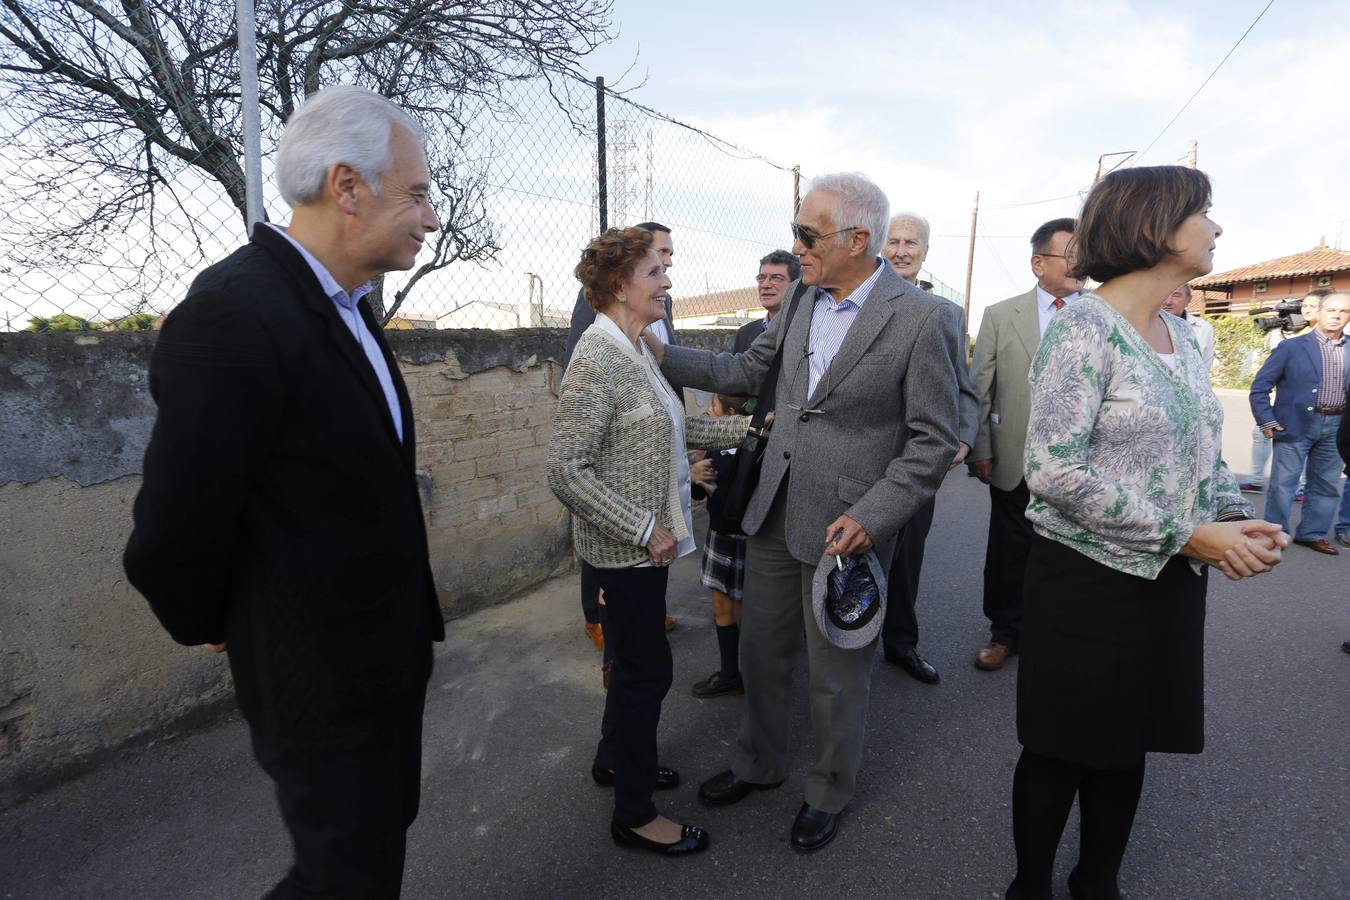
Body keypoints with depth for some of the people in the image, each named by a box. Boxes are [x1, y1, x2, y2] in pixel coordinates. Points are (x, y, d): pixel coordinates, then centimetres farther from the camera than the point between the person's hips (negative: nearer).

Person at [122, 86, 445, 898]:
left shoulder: (346, 306, 5)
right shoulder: (233, 314, -25)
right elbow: (174, 533, -21)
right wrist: (208, 626, -2)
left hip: (388, 650, 8)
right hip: (321, 678, -8)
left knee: (382, 834, 25)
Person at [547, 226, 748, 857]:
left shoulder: (636, 350, 9)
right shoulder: (597, 359, -20)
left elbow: (672, 426, 15)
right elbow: (565, 469, -24)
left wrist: (745, 427, 10)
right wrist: (645, 530, -23)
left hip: (647, 542, 9)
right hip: (626, 550, -9)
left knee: (636, 661, 22)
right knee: (647, 670, 4)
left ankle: (615, 758, 45)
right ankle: (634, 815, 24)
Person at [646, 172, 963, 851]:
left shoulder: (921, 319, -14)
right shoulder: (801, 298, 5)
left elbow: (935, 440, -11)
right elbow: (747, 370, 13)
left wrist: (870, 517, -19)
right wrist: (663, 357, 5)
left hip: (846, 528, -5)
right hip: (774, 513, 6)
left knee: (835, 678, 13)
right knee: (760, 653, 20)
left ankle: (829, 793, 41)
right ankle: (759, 765, 46)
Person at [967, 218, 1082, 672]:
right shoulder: (1000, 316, 2)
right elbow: (979, 390, 1)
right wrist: (980, 449, -3)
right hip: (1017, 459, 0)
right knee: (1009, 552, 10)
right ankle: (1005, 633, 28)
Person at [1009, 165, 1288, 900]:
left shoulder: (1184, 337, 9)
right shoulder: (1084, 328, -15)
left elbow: (1201, 453, 15)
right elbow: (1052, 469, -23)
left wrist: (1236, 519, -5)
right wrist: (1185, 534, -20)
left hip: (1171, 581, 7)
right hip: (1090, 580, -7)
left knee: (1127, 746, 19)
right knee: (1063, 751, 9)